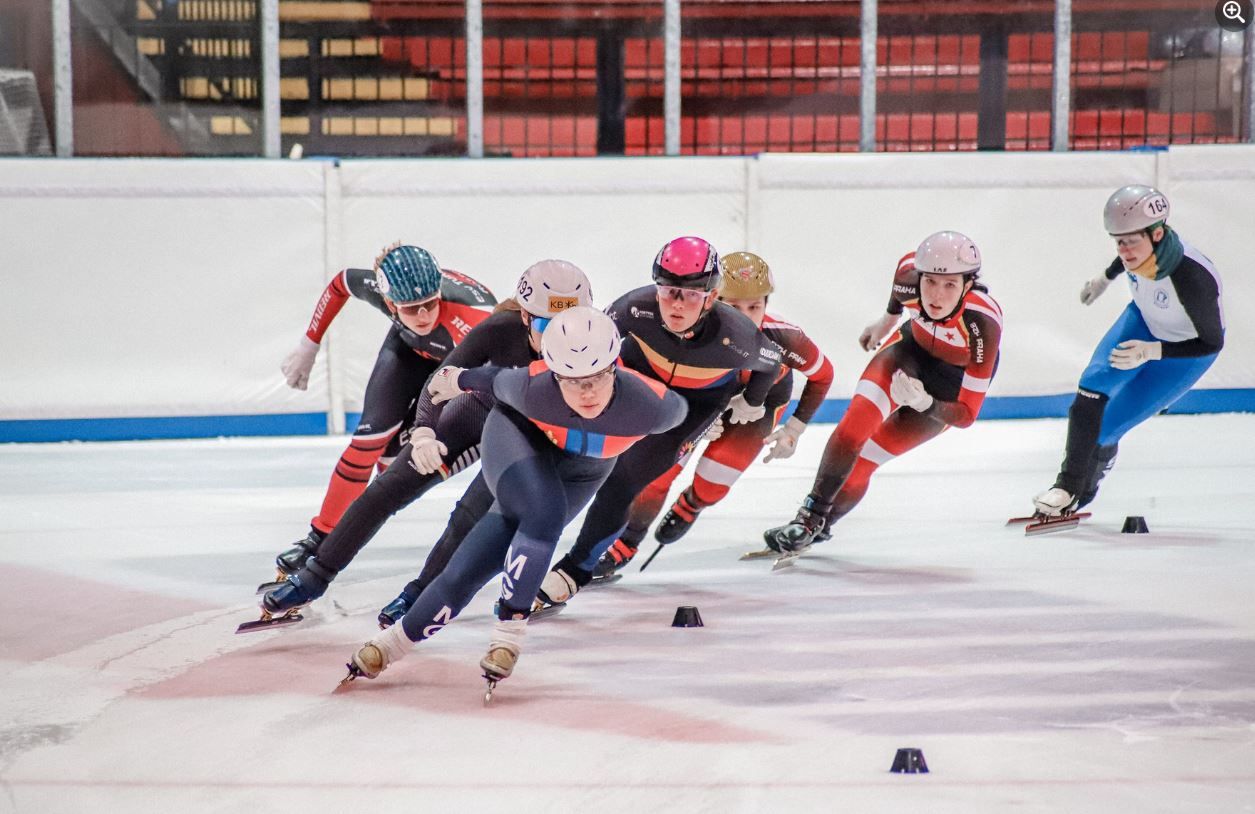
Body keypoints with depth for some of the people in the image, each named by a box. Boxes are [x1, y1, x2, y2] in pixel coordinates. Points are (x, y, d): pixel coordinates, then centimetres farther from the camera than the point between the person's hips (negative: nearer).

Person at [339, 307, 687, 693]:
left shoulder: (650, 406, -37)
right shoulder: (533, 390, -37)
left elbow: (678, 410, -12)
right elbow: (500, 381, -14)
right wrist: (458, 379, 6)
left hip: (581, 470, 2)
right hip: (518, 432, -2)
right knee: (544, 515, -32)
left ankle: (397, 639, 0)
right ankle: (509, 635, -19)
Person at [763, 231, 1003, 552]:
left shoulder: (983, 325, -39)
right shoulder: (911, 275, -30)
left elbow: (967, 414, -31)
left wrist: (923, 402, -47)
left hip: (956, 382, -3)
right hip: (913, 346, 3)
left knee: (864, 458, -7)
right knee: (856, 423, -21)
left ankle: (819, 524, 16)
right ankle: (810, 514, -9)